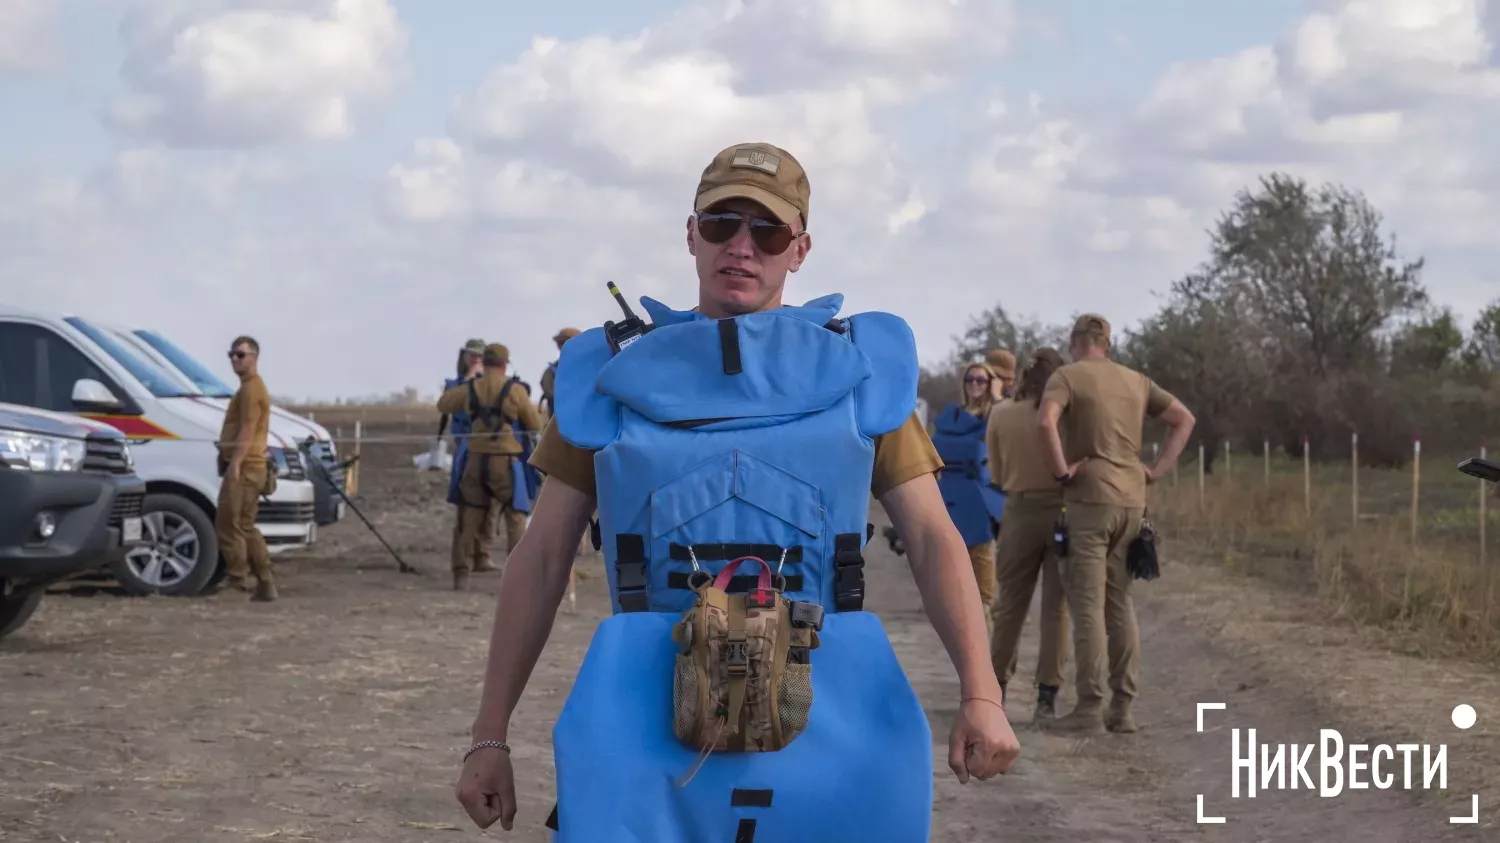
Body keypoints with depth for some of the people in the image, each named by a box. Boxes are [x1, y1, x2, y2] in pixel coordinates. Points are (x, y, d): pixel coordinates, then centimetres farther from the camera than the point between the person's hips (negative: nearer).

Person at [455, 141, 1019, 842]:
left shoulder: (856, 371, 7)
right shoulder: (616, 376, 7)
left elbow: (933, 539, 2)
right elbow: (542, 559, 9)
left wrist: (980, 693, -14)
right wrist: (489, 735, 6)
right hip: (654, 721, 0)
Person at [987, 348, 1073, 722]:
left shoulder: (1000, 414, -2)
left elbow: (996, 474, 6)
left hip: (1021, 511, 1)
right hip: (1063, 511, -1)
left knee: (1010, 603, 14)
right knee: (1056, 606, 3)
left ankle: (995, 688, 20)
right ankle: (1047, 697, -1)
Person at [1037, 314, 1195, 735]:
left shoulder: (1067, 376, -4)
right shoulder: (1136, 381, 15)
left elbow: (1045, 421, -23)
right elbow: (1185, 418, 18)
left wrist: (1061, 471, -12)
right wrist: (1157, 470, 13)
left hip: (1090, 499, -6)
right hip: (1132, 500, 6)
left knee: (1087, 604, -4)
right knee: (1119, 603, 11)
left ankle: (1090, 708, -6)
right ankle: (1122, 707, 10)